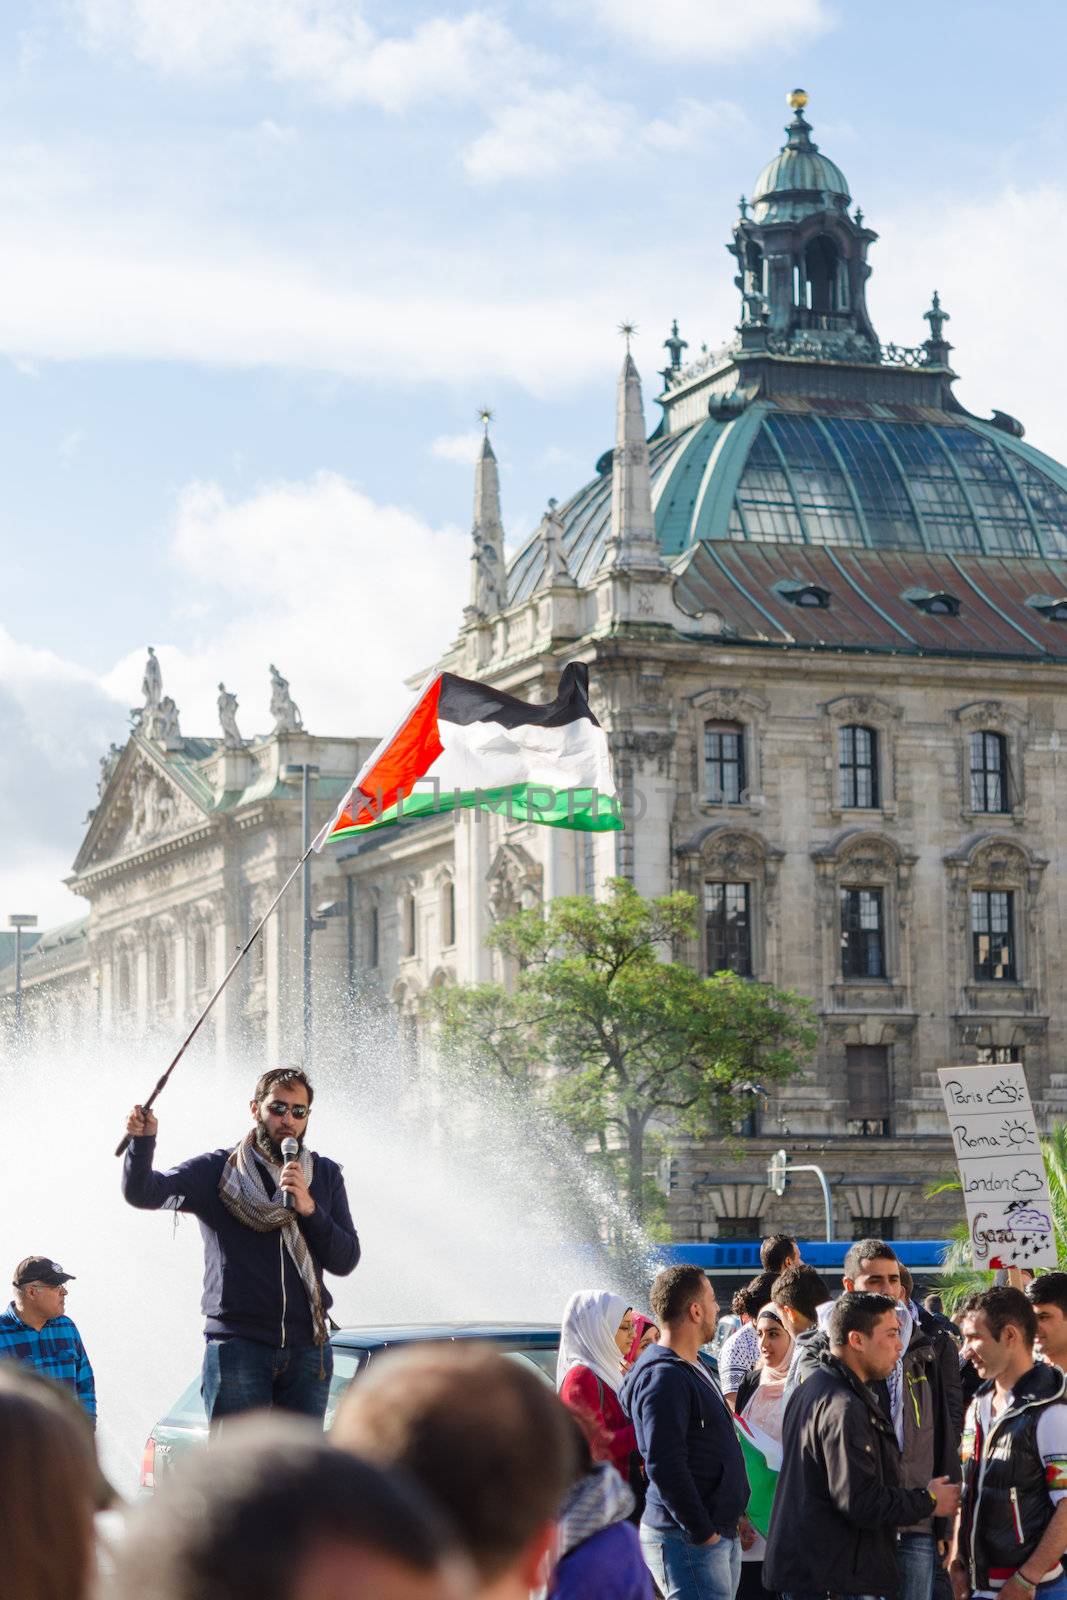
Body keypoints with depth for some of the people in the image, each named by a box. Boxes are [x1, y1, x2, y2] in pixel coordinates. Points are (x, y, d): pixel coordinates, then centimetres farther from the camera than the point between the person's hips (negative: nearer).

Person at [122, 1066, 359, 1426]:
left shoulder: (325, 1175, 13)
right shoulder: (216, 1170, 4)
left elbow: (344, 1260, 5)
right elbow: (142, 1193, -10)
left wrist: (308, 1208, -11)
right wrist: (143, 1141, -29)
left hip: (307, 1349, 3)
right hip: (237, 1344, -3)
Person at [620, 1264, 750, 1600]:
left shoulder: (693, 1369, 17)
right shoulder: (663, 1377, -16)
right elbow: (664, 1466, -23)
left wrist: (733, 1519, 18)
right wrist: (702, 1532, -20)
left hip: (721, 1537, 10)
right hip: (687, 1542, -10)